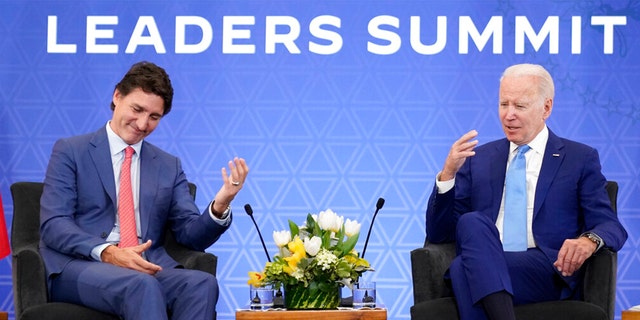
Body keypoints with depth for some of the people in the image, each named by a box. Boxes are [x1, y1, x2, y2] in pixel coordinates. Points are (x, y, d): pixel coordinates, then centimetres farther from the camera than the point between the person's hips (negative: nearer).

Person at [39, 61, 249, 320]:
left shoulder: (169, 166, 20)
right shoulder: (70, 152, 8)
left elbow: (192, 236, 12)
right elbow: (53, 224, -4)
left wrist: (219, 206, -10)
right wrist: (107, 252, -21)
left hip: (149, 268, 4)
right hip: (78, 267, -4)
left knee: (202, 283, -30)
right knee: (141, 285, -38)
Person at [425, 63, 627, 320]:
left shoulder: (580, 159, 14)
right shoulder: (478, 159, 21)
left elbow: (612, 227, 5)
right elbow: (439, 234, 16)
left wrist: (590, 240, -20)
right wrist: (448, 173, -1)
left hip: (547, 272, -3)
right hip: (480, 267, 3)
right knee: (473, 222, -35)